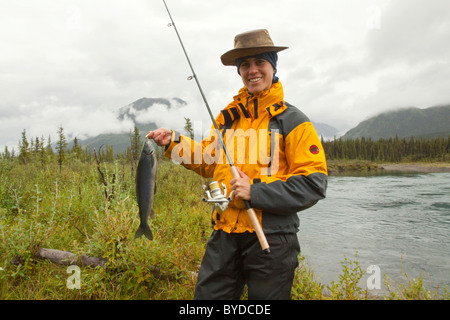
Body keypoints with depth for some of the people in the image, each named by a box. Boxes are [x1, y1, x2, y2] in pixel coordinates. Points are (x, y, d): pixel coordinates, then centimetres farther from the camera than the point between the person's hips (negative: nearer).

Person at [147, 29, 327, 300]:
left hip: (272, 237, -4)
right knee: (207, 293, 12)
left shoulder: (292, 120, -5)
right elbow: (208, 161, 20)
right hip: (225, 234, 5)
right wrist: (175, 142, 8)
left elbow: (314, 184, -11)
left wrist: (256, 191, -18)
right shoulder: (228, 116, 11)